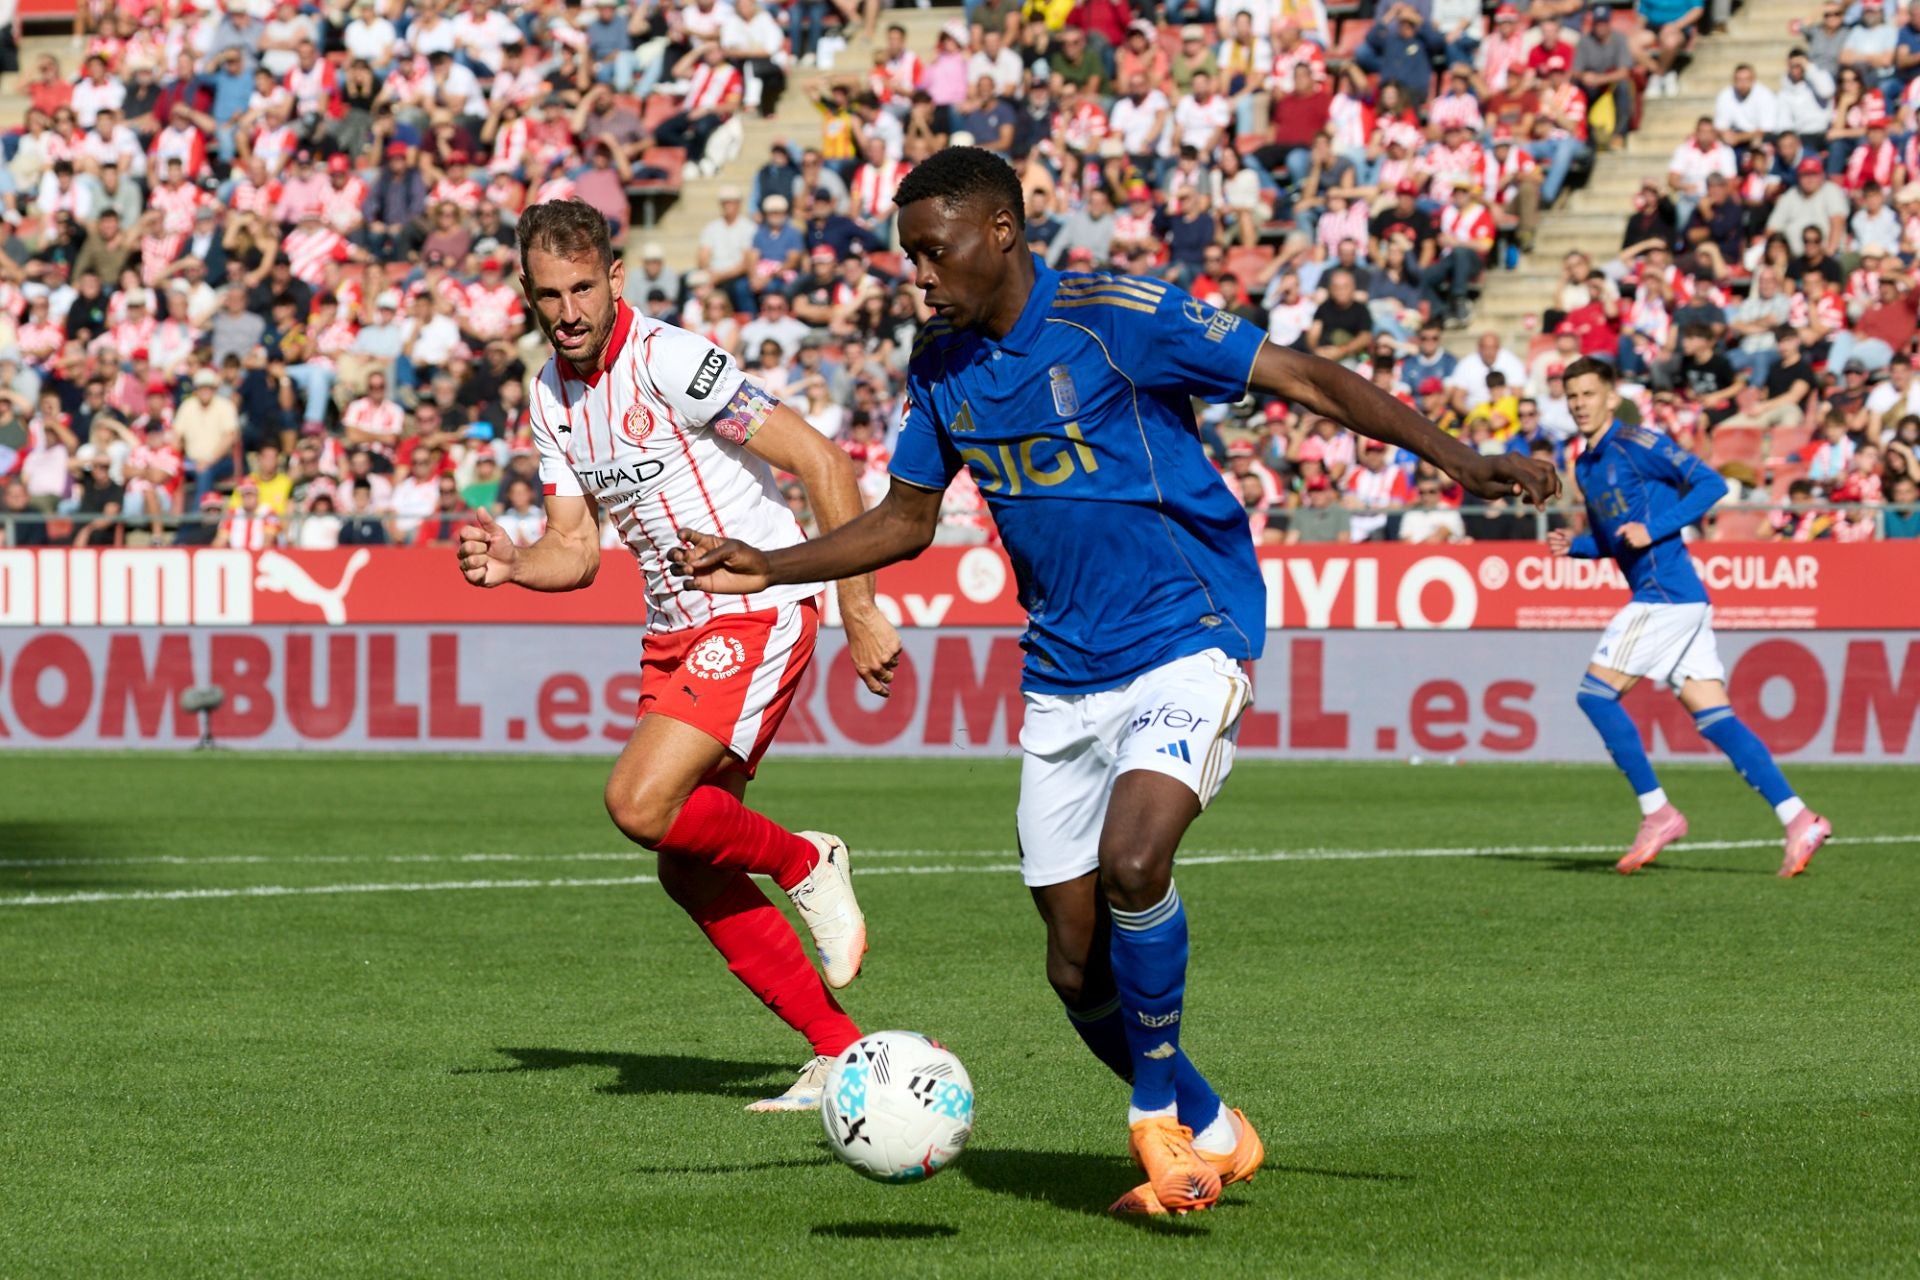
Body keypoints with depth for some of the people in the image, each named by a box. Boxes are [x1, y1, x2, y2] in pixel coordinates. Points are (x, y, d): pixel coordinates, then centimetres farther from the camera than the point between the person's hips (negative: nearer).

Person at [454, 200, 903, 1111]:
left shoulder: (668, 361, -18)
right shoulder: (552, 396, 7)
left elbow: (821, 462, -18)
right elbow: (577, 549, 10)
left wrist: (860, 610, -20)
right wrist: (510, 565, -13)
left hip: (756, 615, -9)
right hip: (676, 633, 9)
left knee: (640, 805, -24)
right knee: (689, 872, 5)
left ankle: (803, 864, 3)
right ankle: (839, 1052, 12)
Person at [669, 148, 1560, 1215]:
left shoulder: (1119, 319, -14)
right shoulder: (941, 366, 5)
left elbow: (1309, 379, -14)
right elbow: (905, 522, 19)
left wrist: (1454, 459, -23)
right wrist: (767, 568, 7)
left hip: (1187, 641, -6)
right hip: (1062, 677, 6)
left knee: (1131, 860, -30)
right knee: (1078, 966, 2)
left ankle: (1155, 1119, -9)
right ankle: (1209, 1135, 25)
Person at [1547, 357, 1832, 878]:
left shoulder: (1636, 444, -7)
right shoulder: (1586, 466, 19)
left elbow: (1710, 484, -13)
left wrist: (1653, 530, -19)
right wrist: (1573, 545, 10)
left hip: (1668, 594, -9)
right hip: (1662, 600, 9)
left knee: (1596, 693, -8)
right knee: (1713, 717, 2)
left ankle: (1657, 812, -4)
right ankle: (1798, 819, -4)